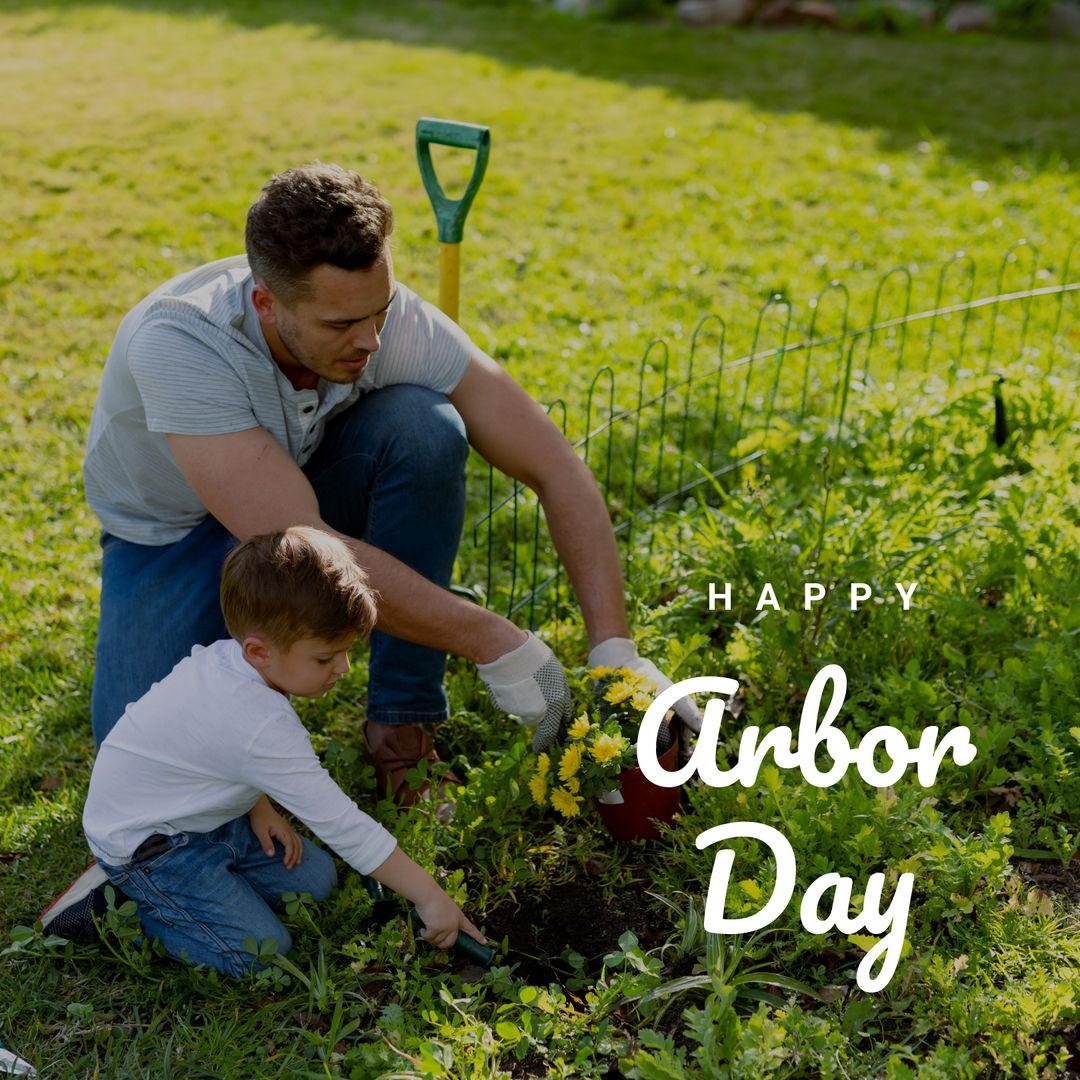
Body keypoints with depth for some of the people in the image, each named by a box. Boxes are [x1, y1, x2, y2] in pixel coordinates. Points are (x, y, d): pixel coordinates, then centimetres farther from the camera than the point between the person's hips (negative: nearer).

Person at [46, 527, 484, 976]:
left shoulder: (224, 656, -10)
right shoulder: (264, 729, -35)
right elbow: (344, 827, -31)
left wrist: (259, 807, -1)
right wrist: (430, 897, -24)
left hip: (204, 816, 9)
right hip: (145, 843, -9)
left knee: (315, 880, 6)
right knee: (261, 951, -16)